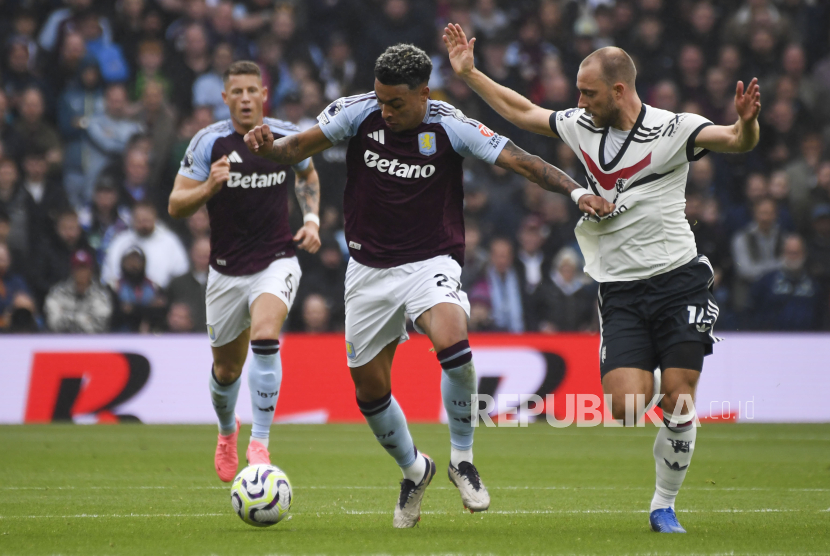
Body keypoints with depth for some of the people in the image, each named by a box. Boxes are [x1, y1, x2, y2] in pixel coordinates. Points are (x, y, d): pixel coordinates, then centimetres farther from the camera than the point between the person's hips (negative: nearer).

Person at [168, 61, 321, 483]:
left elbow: (308, 175, 22)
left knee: (265, 338, -29)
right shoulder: (209, 142, -8)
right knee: (226, 369, 12)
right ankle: (227, 430, 46)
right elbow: (175, 206, -8)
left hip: (277, 262, -1)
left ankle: (259, 443, -22)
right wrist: (208, 187, -28)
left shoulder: (287, 137, -2)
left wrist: (312, 219, 6)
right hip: (226, 270, 1)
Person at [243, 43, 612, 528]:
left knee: (452, 343, -32)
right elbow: (296, 150, -5)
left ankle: (463, 459, -11)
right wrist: (268, 146, -28)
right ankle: (414, 470, 36)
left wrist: (577, 191, -27)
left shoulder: (450, 126, -13)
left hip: (430, 263, -3)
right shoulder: (358, 112, -8)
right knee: (369, 390, 7)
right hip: (370, 268, 3)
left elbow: (520, 161, -15)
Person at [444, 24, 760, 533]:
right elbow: (522, 112, 23)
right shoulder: (581, 127, 9)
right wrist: (469, 74, 22)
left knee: (677, 402, -8)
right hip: (620, 291, 3)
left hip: (680, 279, -3)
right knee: (627, 405, -15)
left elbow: (737, 142, -19)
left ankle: (664, 506, 10)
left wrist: (747, 123, -41)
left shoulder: (672, 129, -7)